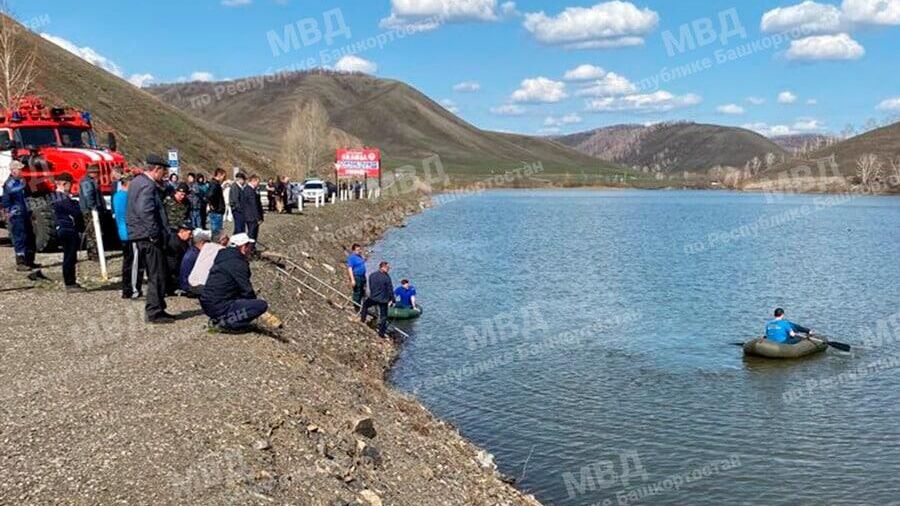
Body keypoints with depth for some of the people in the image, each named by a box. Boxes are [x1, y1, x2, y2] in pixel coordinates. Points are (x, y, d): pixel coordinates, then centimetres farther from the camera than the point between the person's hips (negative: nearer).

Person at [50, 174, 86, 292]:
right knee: (70, 258, -6)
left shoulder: (55, 197, 15)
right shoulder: (64, 198, -17)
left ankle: (70, 282, 23)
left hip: (61, 229, 10)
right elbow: (76, 213, -20)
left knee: (69, 257, 16)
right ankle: (70, 284, -2)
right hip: (69, 229, -10)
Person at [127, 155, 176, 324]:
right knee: (157, 276, -4)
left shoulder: (137, 181, 16)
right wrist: (155, 235, -20)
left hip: (139, 235, 11)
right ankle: (154, 312, 1)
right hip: (149, 236, -11)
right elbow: (146, 212, -25)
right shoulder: (147, 185, -17)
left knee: (154, 275, 18)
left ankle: (156, 309, 25)